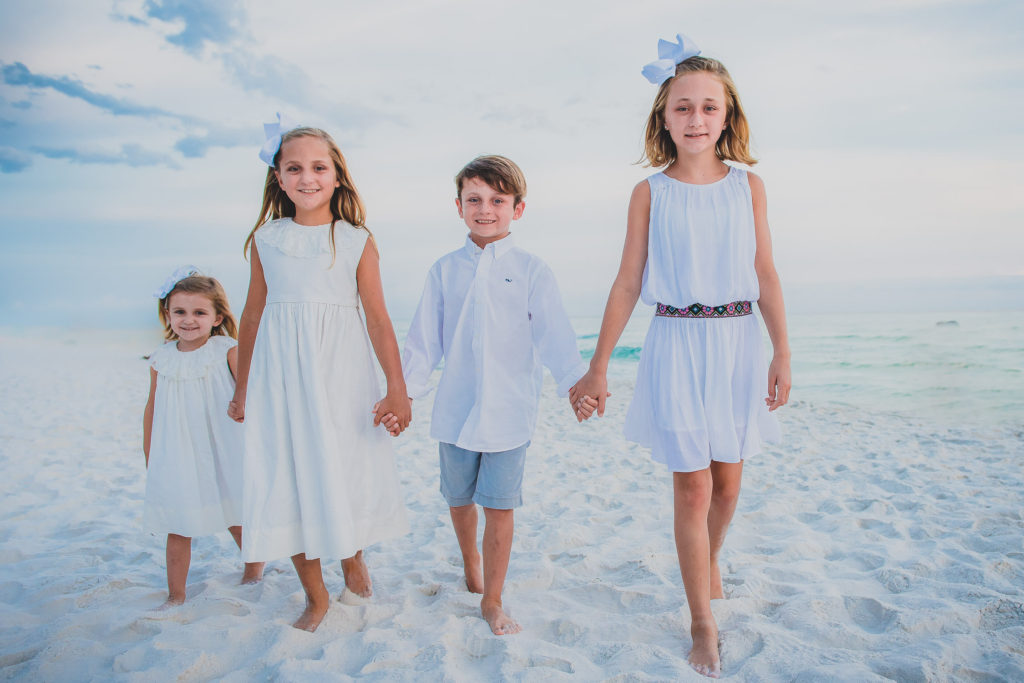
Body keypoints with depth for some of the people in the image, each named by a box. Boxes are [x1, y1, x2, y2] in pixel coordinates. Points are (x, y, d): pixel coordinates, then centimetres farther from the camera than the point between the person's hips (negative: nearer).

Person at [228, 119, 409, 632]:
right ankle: (315, 595, 23)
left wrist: (397, 389, -10)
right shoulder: (266, 239, 5)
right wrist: (242, 387, 15)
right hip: (280, 378, 2)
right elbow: (253, 314, 11)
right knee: (287, 477, 5)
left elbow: (378, 319, -5)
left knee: (348, 472, 4)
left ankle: (354, 558, 37)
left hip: (340, 377, -2)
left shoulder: (357, 241, -2)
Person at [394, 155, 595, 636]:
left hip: (509, 410, -2)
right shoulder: (445, 270, 5)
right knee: (459, 498, 17)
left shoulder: (531, 270, -1)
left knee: (500, 505, 3)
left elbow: (553, 333, -6)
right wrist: (403, 390, 0)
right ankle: (470, 564, 46)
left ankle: (492, 601, 20)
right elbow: (424, 338, 6)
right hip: (455, 408, 3)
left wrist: (575, 380, -20)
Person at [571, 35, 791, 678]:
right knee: (692, 486, 1)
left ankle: (710, 558, 45)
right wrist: (598, 368, -1)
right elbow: (628, 283, 0)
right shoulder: (651, 193, -1)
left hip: (738, 345, 2)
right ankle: (702, 623, 17)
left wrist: (783, 354, 3)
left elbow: (766, 275, 6)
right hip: (677, 347, -2)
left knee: (728, 479, 13)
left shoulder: (749, 185, 3)